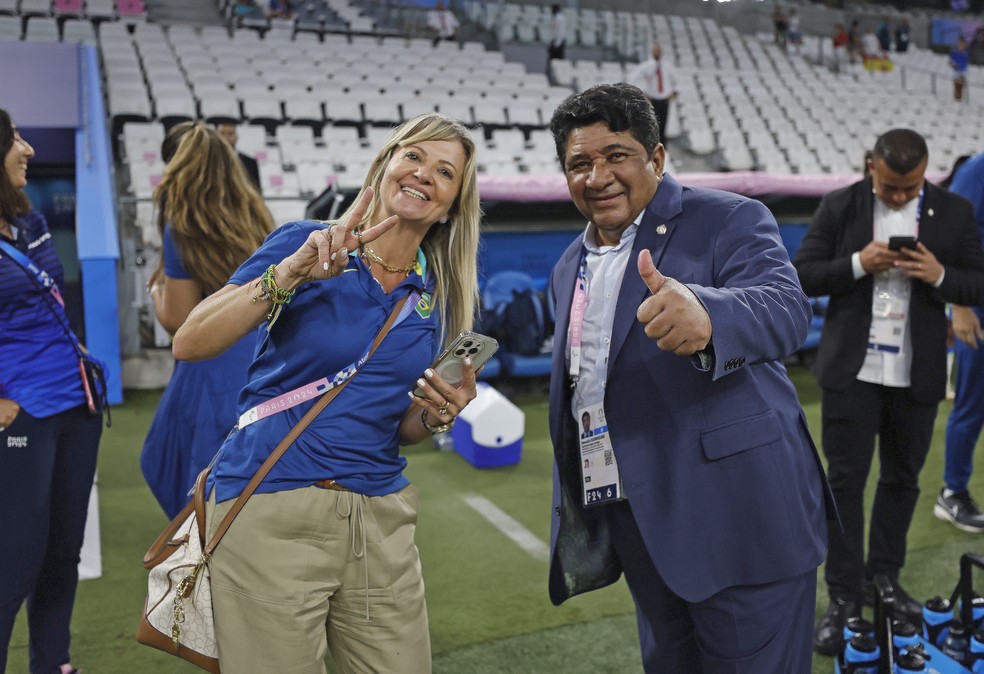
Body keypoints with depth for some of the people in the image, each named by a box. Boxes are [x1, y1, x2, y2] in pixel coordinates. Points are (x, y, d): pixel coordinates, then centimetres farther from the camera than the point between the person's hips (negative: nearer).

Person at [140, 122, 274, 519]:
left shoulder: (182, 230, -13)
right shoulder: (255, 220, 6)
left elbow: (178, 322, -12)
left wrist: (158, 289, 8)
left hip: (218, 374, -6)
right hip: (262, 365, 7)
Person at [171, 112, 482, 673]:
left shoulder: (441, 296, 8)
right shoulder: (304, 245, -4)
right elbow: (189, 343, -13)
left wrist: (438, 415, -6)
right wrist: (291, 273, -23)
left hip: (381, 519, 4)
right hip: (273, 513, -4)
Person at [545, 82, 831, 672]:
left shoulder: (730, 221, -8)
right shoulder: (570, 268, 13)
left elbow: (785, 309, -27)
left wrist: (706, 315, -50)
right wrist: (572, 513, 21)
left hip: (738, 519, -6)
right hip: (638, 527, 7)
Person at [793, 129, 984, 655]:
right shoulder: (839, 207, -2)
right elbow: (802, 275, -3)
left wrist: (939, 275, -17)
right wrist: (857, 264, -19)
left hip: (916, 374, 2)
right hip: (852, 370, -2)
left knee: (902, 479, 13)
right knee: (846, 480, 1)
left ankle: (884, 581, 32)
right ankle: (844, 597, 11)